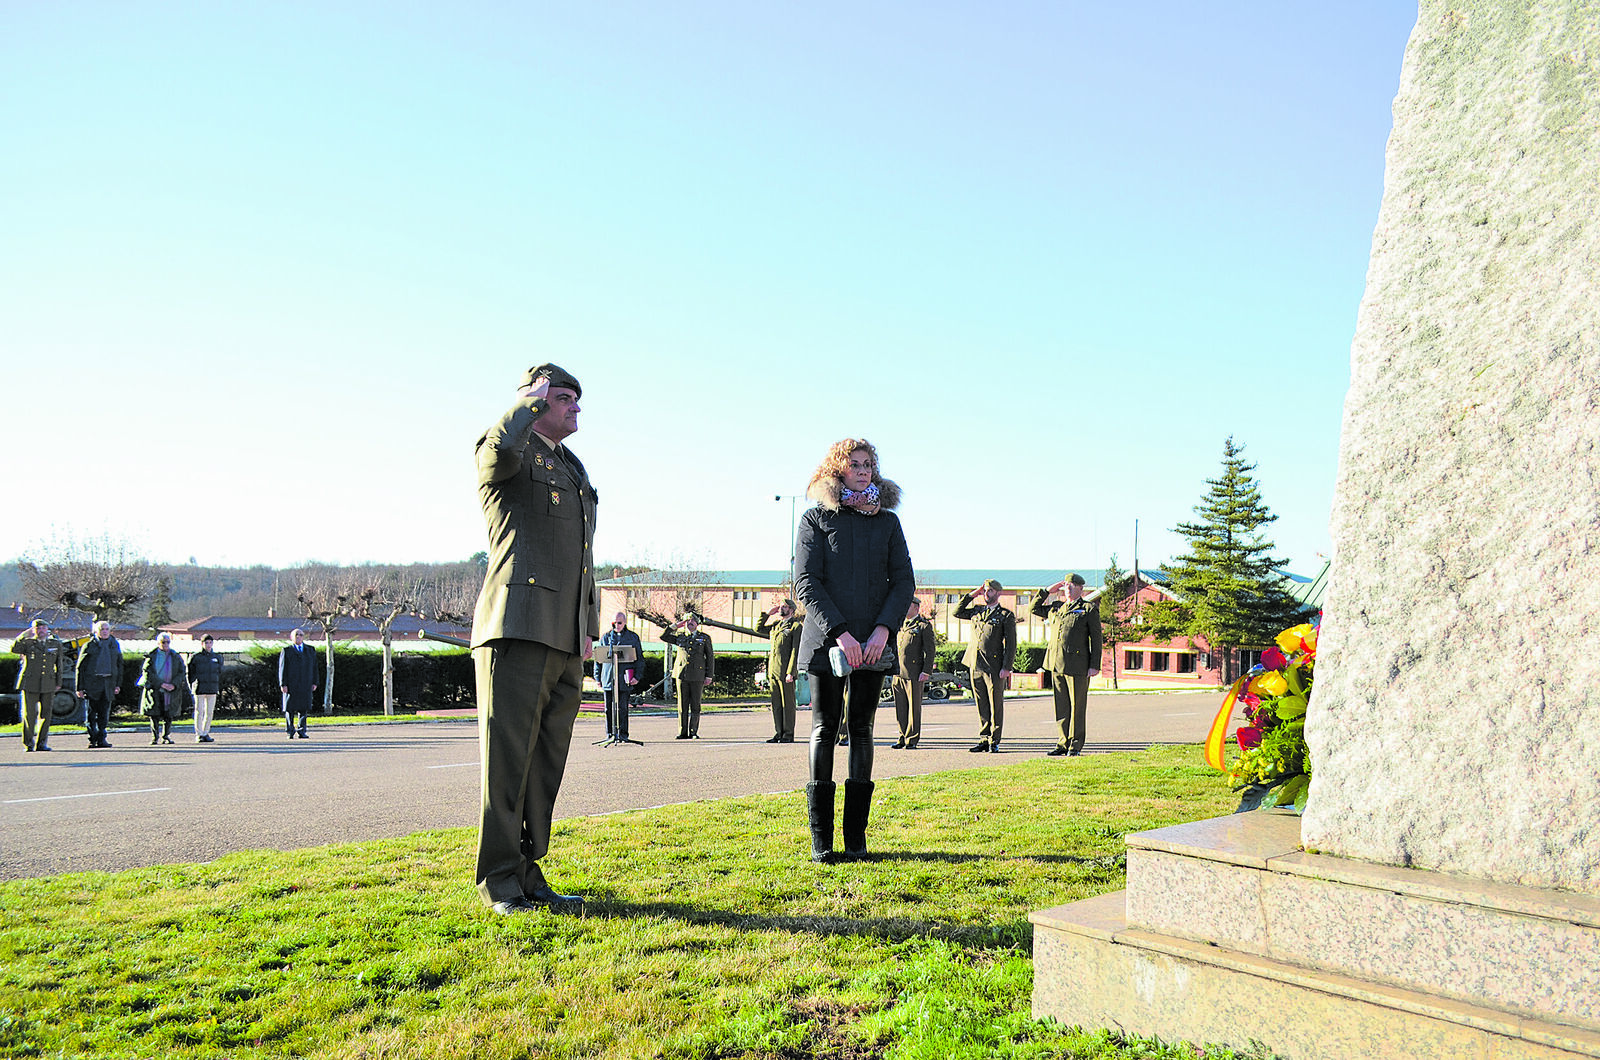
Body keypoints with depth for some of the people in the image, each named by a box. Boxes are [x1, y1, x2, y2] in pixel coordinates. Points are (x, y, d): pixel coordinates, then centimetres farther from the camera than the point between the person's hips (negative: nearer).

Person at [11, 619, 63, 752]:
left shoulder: (56, 644, 11)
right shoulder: (27, 643, 4)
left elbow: (58, 665, 15)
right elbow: (14, 649, -17)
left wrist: (58, 683, 11)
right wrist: (25, 635, -14)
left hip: (48, 685, 2)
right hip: (30, 684, -2)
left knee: (45, 714, 3)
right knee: (29, 714, -1)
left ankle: (41, 743, 11)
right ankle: (28, 743, 11)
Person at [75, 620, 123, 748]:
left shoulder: (114, 645, 12)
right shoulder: (89, 646, 1)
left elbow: (119, 665, 17)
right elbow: (80, 667, 2)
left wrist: (118, 684, 10)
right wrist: (80, 688, -4)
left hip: (108, 683, 3)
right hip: (92, 682, -3)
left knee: (104, 712, 3)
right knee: (91, 712, -2)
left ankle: (101, 738, 9)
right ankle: (92, 738, 6)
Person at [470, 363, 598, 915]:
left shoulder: (575, 471, 26)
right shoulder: (507, 458, 1)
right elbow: (500, 446, -27)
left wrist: (589, 626, 21)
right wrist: (533, 396, -8)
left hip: (566, 641, 8)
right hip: (517, 629, -8)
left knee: (547, 762, 10)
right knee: (508, 756, -4)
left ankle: (528, 873, 18)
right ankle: (498, 881, 5)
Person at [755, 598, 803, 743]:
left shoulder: (796, 626, -4)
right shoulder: (775, 625, 18)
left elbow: (796, 650, -10)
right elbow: (758, 629, 25)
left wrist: (790, 672, -17)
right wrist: (768, 613, 16)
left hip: (786, 671, -7)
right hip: (772, 670, 7)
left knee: (787, 703, -3)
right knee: (776, 704, 8)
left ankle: (788, 735, 1)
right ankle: (778, 733, 14)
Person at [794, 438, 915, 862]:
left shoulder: (887, 521, 12)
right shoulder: (816, 519, 4)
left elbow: (904, 581, 7)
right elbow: (805, 583, -4)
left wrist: (883, 628, -9)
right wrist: (839, 632, -15)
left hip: (873, 643, 2)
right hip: (827, 640, -2)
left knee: (861, 730, 5)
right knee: (825, 729, 1)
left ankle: (856, 835, 11)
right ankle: (820, 838, 6)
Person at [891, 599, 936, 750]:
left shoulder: (924, 626, -1)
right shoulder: (899, 625, 18)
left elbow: (929, 651, -5)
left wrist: (926, 672, -12)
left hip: (914, 674, -6)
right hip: (897, 673, 6)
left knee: (914, 707, 0)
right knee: (900, 707, 8)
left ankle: (912, 739, 6)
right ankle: (902, 737, 16)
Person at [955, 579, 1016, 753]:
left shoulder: (1006, 615, 0)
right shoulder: (977, 612, 16)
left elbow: (1011, 644, -3)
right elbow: (957, 612, 22)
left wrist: (1006, 667, -11)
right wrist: (971, 595, 14)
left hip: (995, 666, -5)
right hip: (975, 665, 5)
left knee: (995, 705, 0)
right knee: (982, 706, 9)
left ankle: (994, 742, 6)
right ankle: (984, 740, 15)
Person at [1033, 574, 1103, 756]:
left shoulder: (1089, 610, 3)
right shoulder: (1055, 608, 17)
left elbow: (1095, 640, 0)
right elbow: (1034, 608, 29)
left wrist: (1094, 666, -7)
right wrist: (1048, 591, 17)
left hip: (1077, 665, -5)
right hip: (1056, 664, 5)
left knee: (1077, 706, -1)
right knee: (1061, 706, 8)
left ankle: (1075, 745, 5)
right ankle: (1063, 743, 15)